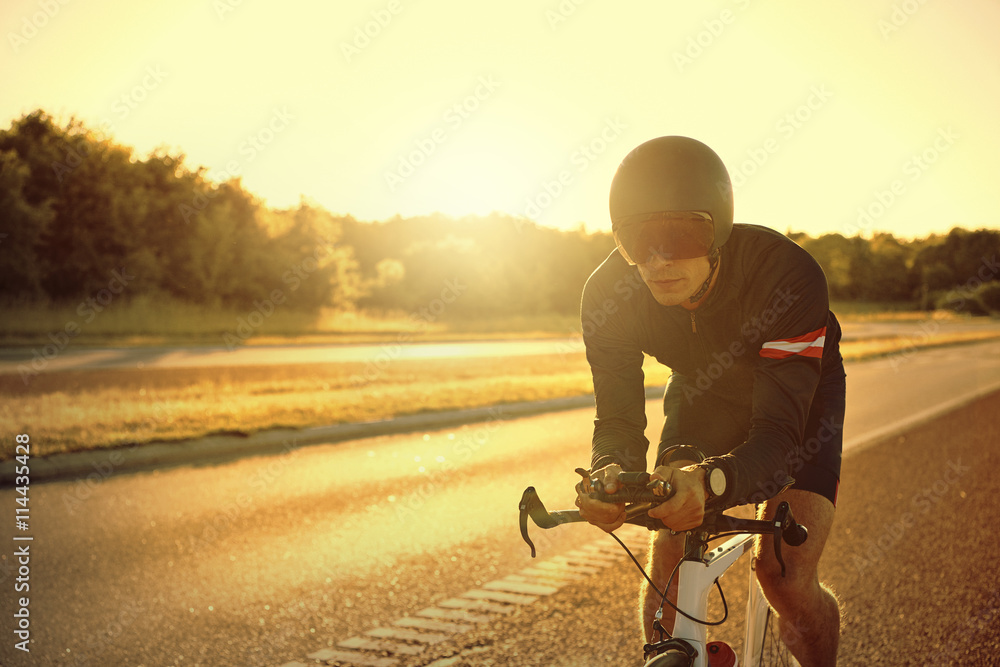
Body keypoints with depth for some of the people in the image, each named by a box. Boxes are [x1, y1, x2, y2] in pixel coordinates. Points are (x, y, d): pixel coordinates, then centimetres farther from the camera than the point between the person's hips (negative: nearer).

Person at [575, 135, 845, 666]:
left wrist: (711, 482, -63)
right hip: (703, 396, 3)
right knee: (667, 568, -9)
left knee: (785, 577, -17)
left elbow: (779, 432, -42)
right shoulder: (609, 293, -29)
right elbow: (618, 419, -25)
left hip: (799, 397, -2)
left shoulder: (789, 274, -39)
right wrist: (608, 473, -50)